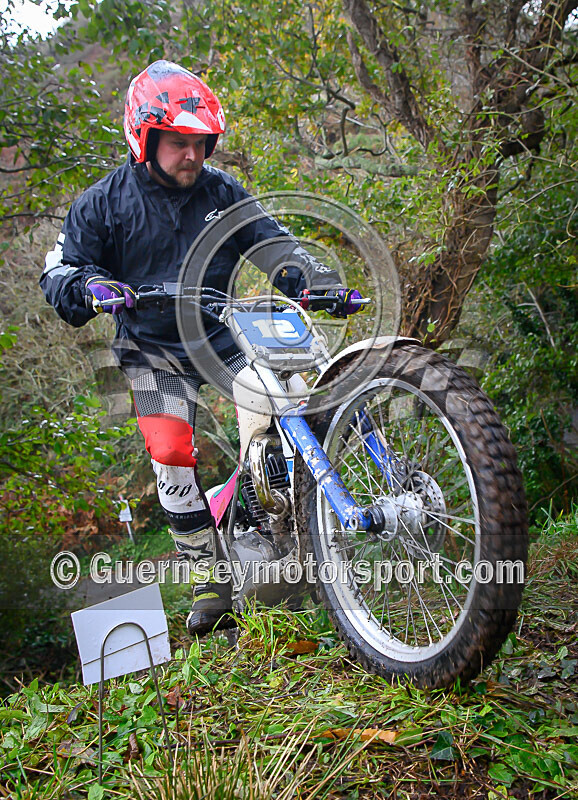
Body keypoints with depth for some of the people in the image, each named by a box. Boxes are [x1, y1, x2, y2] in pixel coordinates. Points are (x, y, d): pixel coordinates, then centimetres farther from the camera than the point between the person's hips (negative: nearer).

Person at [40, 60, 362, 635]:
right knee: (171, 452, -17)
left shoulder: (222, 192, 3)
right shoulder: (104, 203, -3)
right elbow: (57, 272, -4)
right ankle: (209, 579, -3)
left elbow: (274, 245, 3)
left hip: (222, 333, 2)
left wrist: (321, 283, -15)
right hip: (152, 349, -2)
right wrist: (90, 286, -28)